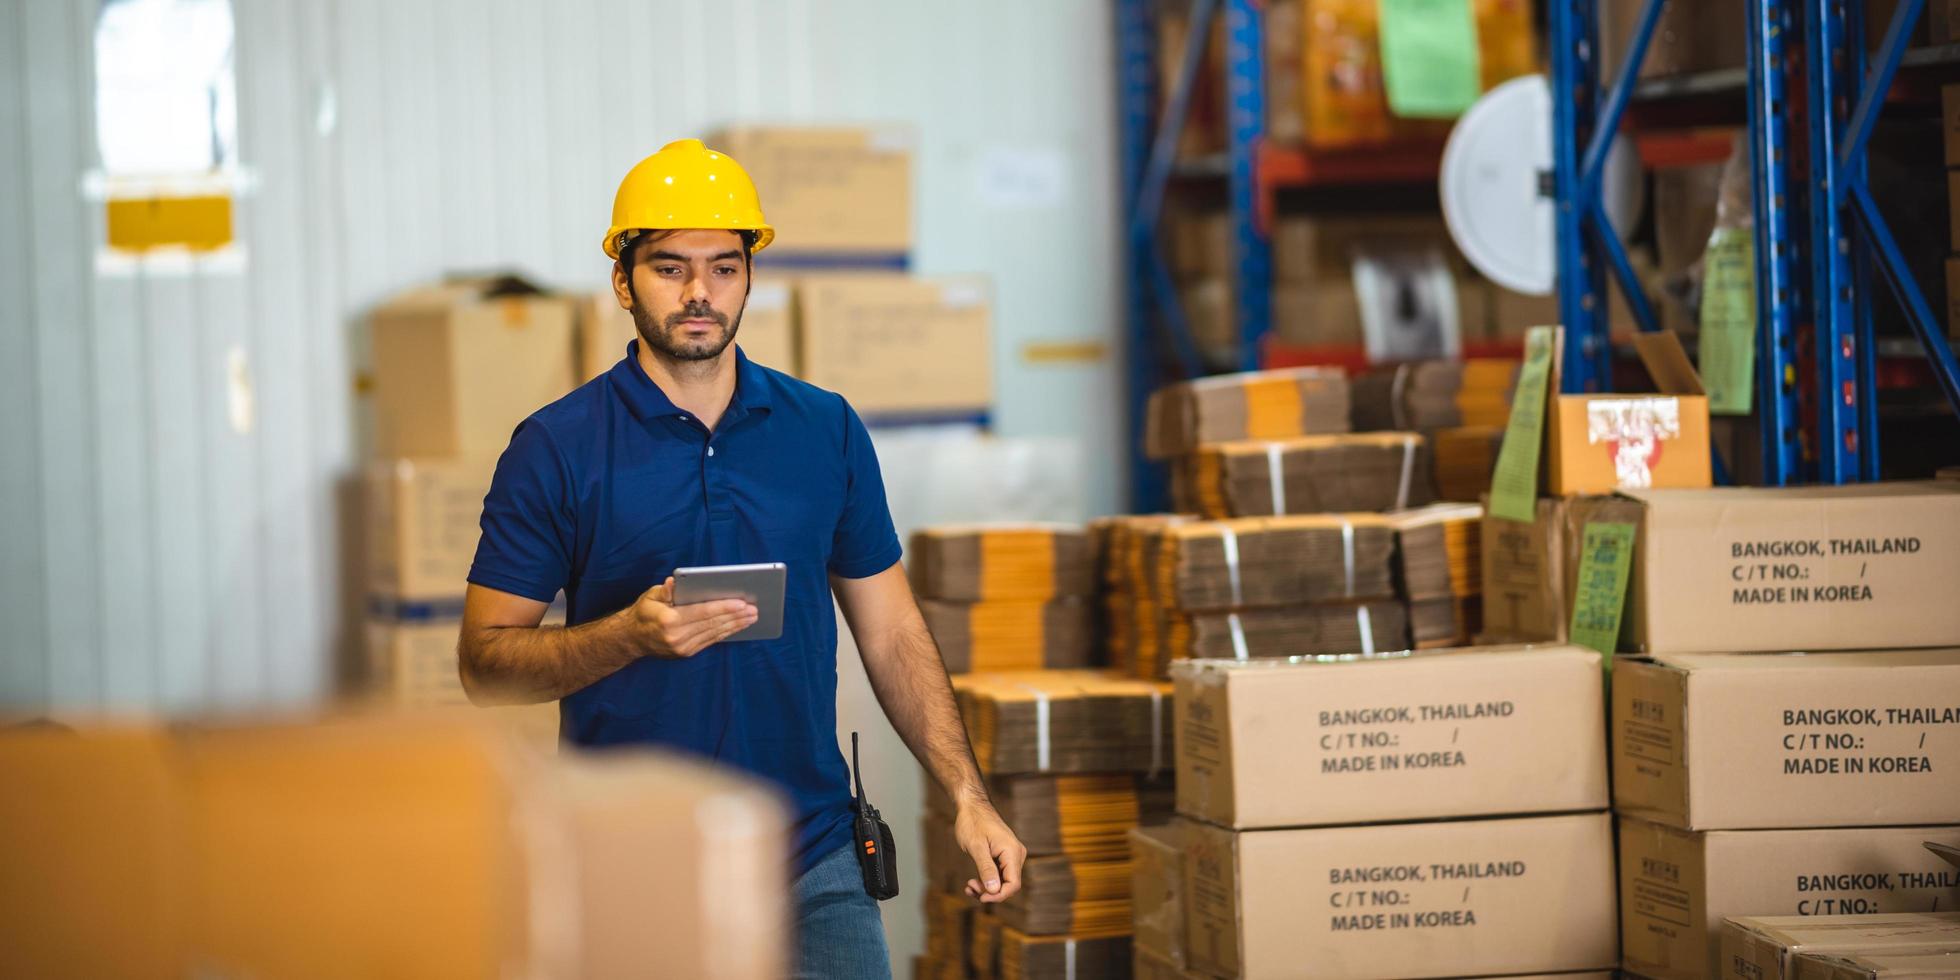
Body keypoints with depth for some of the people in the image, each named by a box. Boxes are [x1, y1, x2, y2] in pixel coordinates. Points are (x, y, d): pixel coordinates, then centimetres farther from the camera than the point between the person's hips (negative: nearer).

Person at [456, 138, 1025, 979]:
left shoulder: (827, 430, 7)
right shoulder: (557, 447, -2)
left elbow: (891, 634, 11)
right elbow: (485, 663, -4)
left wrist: (968, 796, 1)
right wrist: (633, 634, -19)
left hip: (814, 869, 2)